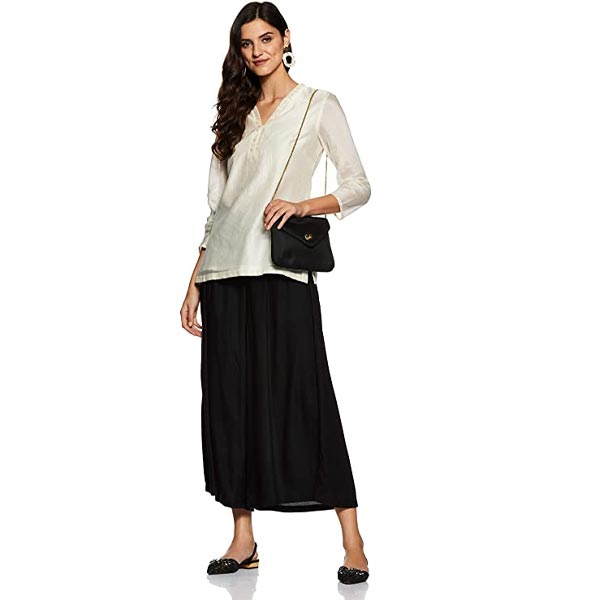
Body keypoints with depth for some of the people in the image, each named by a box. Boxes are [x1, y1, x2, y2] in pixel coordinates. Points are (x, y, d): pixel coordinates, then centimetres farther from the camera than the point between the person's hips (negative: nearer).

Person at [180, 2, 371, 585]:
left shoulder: (318, 105, 7)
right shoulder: (235, 116, 18)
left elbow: (359, 186, 1)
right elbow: (216, 207, 17)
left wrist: (306, 205, -17)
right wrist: (194, 284, 12)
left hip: (282, 273, -5)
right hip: (224, 273, 5)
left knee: (300, 400, -9)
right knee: (231, 402, 3)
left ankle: (352, 541, -3)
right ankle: (243, 539, 12)